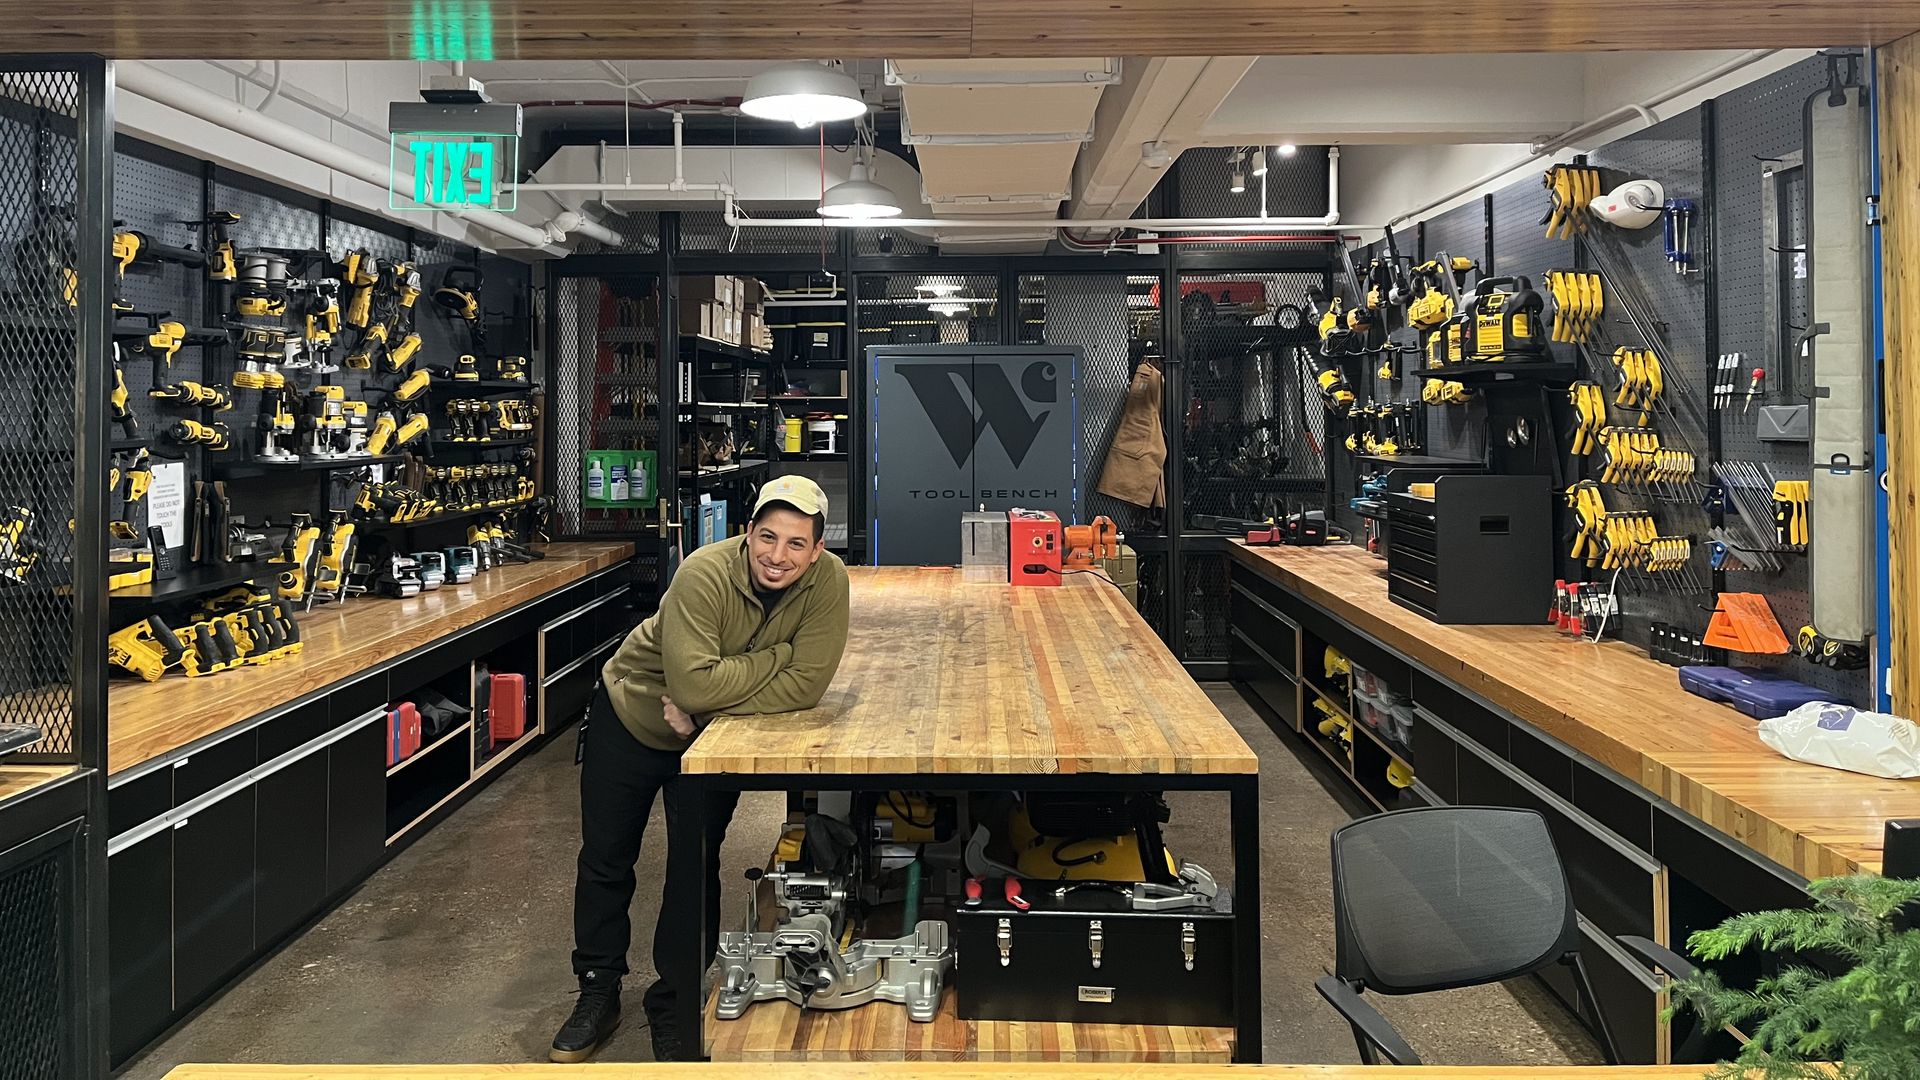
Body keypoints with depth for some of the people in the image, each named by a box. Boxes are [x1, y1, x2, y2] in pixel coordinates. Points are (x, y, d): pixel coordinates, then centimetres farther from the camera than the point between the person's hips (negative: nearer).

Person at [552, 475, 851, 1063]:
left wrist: (703, 709, -31)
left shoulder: (827, 580, -25)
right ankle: (598, 992, 30)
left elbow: (804, 687, -30)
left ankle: (675, 1005, 21)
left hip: (715, 735, 2)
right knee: (605, 859, 10)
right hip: (631, 713, -1)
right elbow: (692, 683, -41)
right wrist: (778, 654, -32)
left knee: (695, 865, 1)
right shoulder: (705, 574, -34)